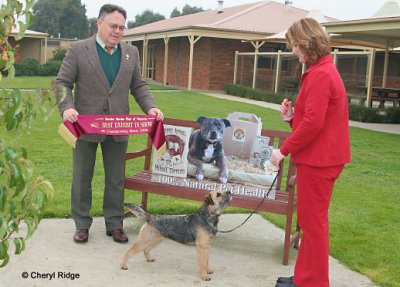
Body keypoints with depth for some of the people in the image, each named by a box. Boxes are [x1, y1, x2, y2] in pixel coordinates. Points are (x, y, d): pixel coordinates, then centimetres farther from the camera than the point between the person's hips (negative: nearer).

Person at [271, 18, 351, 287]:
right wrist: (292, 116, 2)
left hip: (318, 160, -10)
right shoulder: (323, 70, 14)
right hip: (320, 157, 10)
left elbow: (313, 123, -23)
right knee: (310, 220, 17)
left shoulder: (320, 75, -18)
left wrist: (284, 149, -14)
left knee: (313, 222, 1)